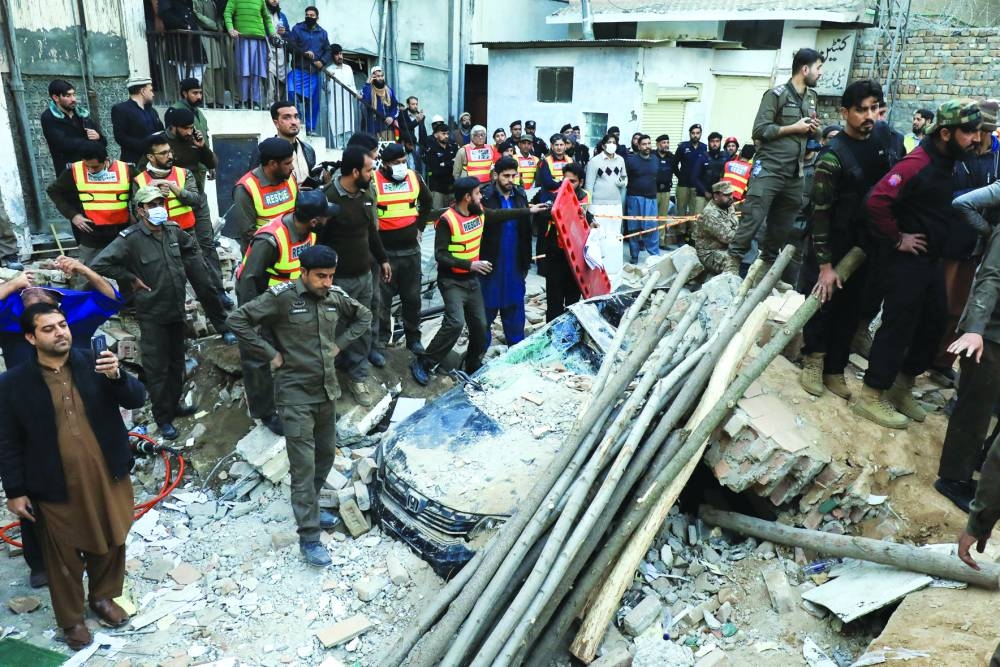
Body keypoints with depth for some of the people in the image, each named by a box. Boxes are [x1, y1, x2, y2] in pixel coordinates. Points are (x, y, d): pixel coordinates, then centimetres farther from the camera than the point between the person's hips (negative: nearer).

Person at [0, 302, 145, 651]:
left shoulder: (94, 362, -4)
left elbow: (137, 399, -8)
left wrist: (117, 376, -27)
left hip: (107, 477, 2)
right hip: (57, 487, -2)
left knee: (110, 543, 19)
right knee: (64, 557, 14)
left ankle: (104, 596, 44)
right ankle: (71, 619, 36)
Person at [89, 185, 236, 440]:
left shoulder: (173, 230, 2)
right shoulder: (130, 239, -17)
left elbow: (191, 248, 24)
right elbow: (99, 264, -22)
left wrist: (192, 267, 12)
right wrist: (131, 279, -17)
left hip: (177, 310, 6)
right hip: (152, 315, -6)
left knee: (177, 362, 19)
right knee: (157, 368, 3)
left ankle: (174, 405, 37)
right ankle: (163, 419, 16)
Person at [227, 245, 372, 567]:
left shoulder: (336, 296, 1)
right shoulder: (282, 297, -15)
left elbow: (364, 316, 18)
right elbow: (238, 320, -14)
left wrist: (340, 343, 6)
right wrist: (270, 353, -14)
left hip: (327, 391, 6)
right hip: (296, 394, -6)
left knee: (326, 454, 18)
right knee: (304, 465, -4)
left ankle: (309, 507, 40)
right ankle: (309, 538, 3)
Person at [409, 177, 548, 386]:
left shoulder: (479, 213, 3)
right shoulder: (447, 220, -19)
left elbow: (501, 214, 21)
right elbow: (440, 255, -21)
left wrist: (528, 210, 22)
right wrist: (470, 264, -26)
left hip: (472, 280, 7)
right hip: (452, 281, -7)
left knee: (480, 325, 9)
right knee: (455, 323, -23)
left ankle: (473, 366, 30)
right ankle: (422, 364, -11)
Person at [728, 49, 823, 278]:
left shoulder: (812, 96, 18)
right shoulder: (776, 94, -5)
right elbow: (760, 130, -12)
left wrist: (814, 129, 5)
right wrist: (794, 128, -11)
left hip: (794, 174, 7)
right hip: (768, 170, -7)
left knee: (781, 227, 10)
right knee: (751, 220, -13)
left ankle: (766, 266, 20)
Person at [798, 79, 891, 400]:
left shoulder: (879, 146, 5)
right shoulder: (833, 155, -16)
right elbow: (820, 211, -19)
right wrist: (825, 265, -20)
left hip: (864, 244, 6)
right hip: (832, 244, -6)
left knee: (851, 308, 9)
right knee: (823, 302, 2)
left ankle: (834, 370, 20)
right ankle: (814, 360, 21)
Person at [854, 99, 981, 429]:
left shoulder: (946, 162, 9)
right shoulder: (917, 164, -20)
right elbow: (877, 201, -31)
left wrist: (937, 247, 13)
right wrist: (897, 238, -21)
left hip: (930, 259, 10)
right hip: (904, 261, -10)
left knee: (935, 322, 15)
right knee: (898, 326, -5)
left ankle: (902, 387, 29)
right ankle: (871, 397, 6)